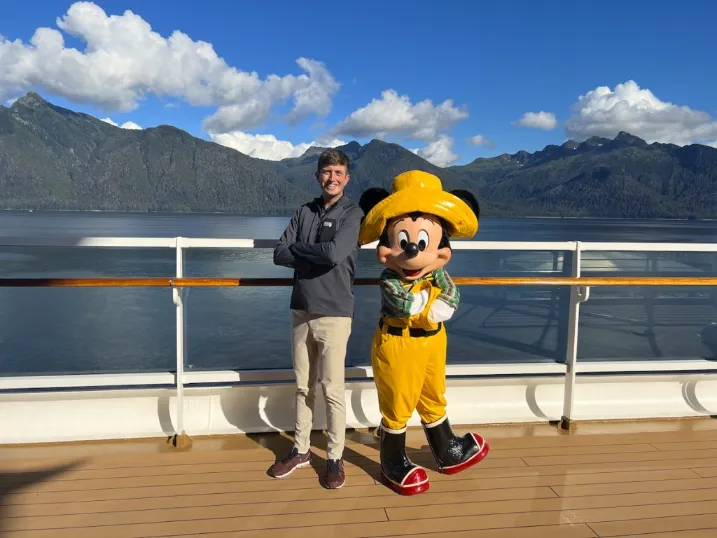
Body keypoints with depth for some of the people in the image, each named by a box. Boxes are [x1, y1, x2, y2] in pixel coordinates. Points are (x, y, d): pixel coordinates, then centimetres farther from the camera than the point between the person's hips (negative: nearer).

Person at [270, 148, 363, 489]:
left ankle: (335, 457, 19)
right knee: (303, 386, 15)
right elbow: (280, 255, 1)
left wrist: (298, 248, -6)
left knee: (332, 390, 2)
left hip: (334, 314, -4)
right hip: (301, 311, 5)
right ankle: (301, 450, 30)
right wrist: (318, 257, -11)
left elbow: (335, 253, -21)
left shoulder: (353, 214, -5)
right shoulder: (304, 212, 10)